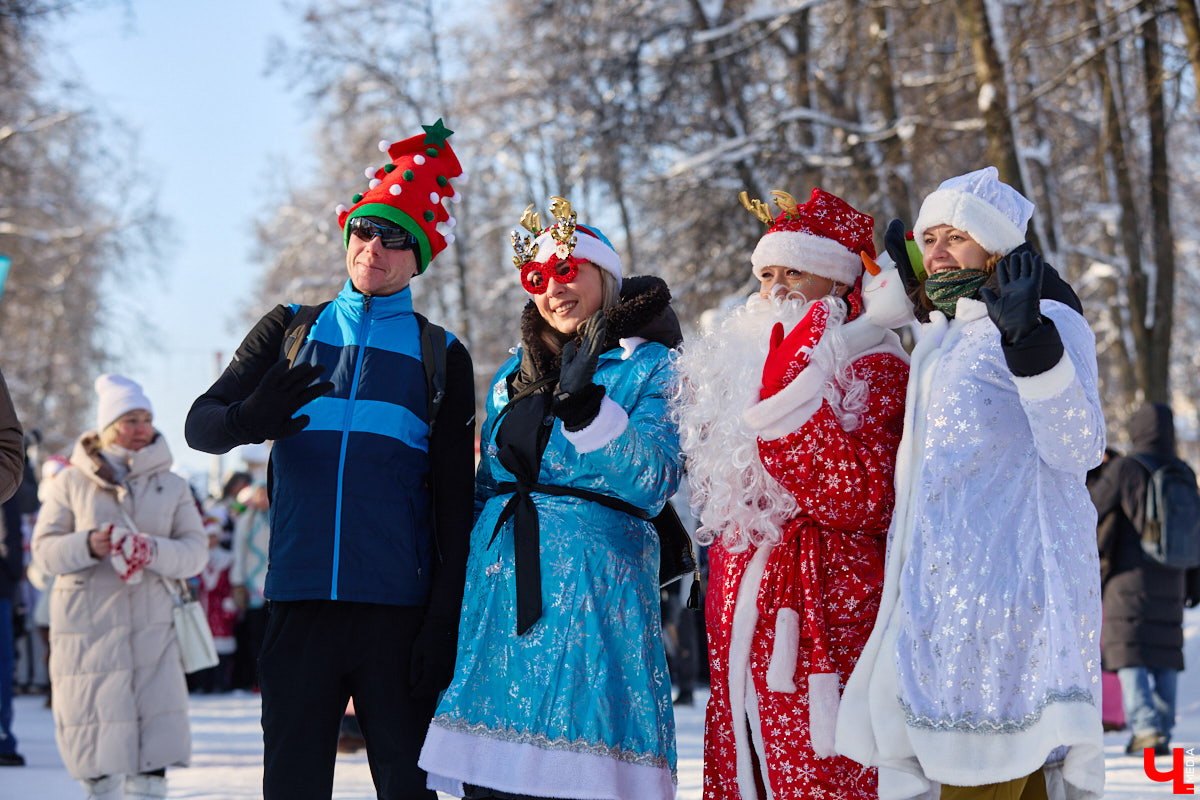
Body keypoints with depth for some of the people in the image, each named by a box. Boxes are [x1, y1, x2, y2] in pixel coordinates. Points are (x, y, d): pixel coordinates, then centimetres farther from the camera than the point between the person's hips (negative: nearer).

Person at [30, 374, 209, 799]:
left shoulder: (171, 485, 10)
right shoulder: (72, 482, 5)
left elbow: (194, 552, 1)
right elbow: (44, 549, 1)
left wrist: (152, 550, -19)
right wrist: (88, 544, -19)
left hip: (151, 627, 2)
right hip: (86, 626, -1)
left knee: (155, 747, -7)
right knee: (98, 746, -2)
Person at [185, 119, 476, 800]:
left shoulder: (442, 357, 10)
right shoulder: (291, 331, 15)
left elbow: (455, 504, 7)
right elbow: (200, 423, 6)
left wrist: (446, 622, -2)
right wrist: (249, 419, -18)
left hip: (397, 609, -1)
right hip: (301, 603, 1)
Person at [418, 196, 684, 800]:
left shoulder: (650, 367, 2)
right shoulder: (513, 377, 19)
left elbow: (652, 484, -11)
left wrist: (584, 405, -22)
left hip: (594, 588, -5)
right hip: (498, 586, 5)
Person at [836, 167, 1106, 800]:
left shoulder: (1050, 321, -9)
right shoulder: (948, 332, 17)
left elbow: (1078, 448, -19)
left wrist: (1029, 337, -32)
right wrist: (917, 292, 28)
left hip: (1010, 568, -9)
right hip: (953, 572, 9)